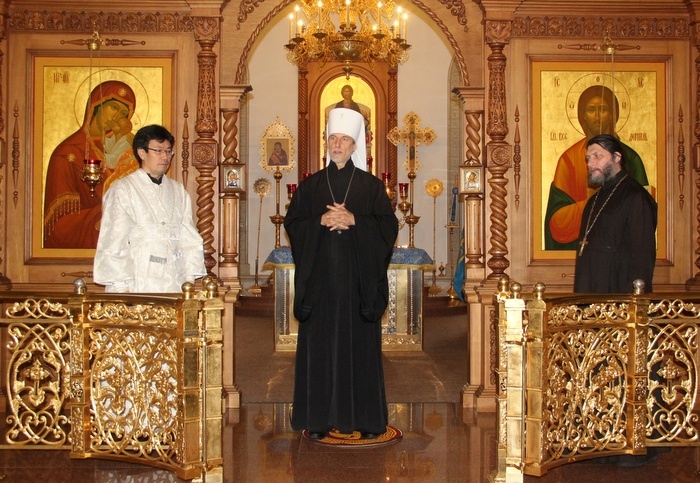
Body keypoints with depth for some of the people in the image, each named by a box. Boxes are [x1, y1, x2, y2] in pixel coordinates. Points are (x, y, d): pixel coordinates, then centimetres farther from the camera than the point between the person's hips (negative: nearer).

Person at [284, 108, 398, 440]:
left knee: (361, 346, 1)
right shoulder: (309, 186, 10)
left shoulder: (371, 185, 7)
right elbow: (292, 224, 5)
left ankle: (367, 418, 8)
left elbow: (388, 226, 0)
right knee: (319, 347, 1)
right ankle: (319, 418, 8)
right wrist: (321, 221, -11)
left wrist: (354, 220, -13)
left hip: (359, 279, -1)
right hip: (320, 279, 1)